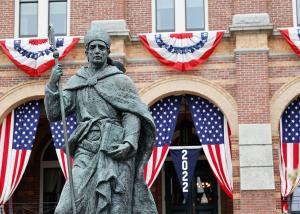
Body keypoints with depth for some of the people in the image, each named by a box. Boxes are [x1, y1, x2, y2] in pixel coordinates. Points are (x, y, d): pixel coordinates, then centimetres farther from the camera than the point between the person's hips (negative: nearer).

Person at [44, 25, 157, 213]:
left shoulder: (120, 80, 6)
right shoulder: (76, 82, 15)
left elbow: (132, 114, -2)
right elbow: (54, 114, 9)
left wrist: (129, 143, -18)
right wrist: (52, 84, -4)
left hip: (115, 150, -2)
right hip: (87, 151, 3)